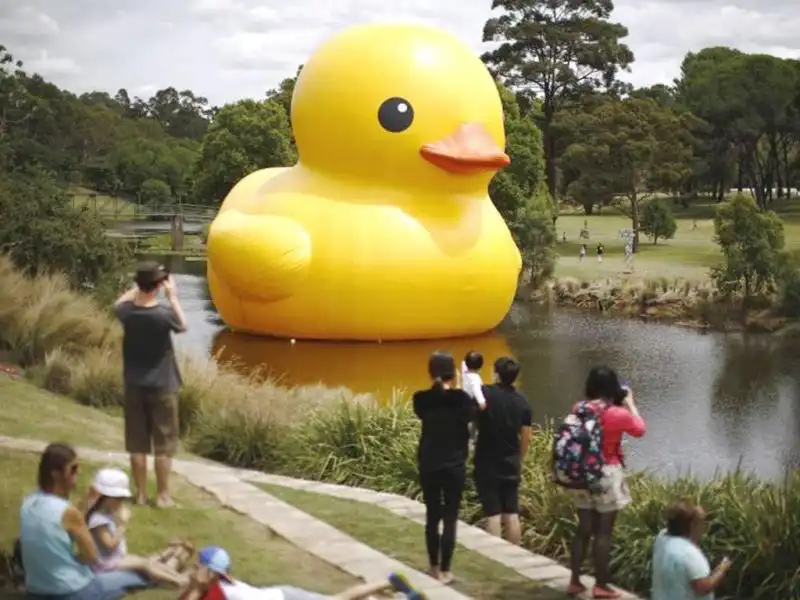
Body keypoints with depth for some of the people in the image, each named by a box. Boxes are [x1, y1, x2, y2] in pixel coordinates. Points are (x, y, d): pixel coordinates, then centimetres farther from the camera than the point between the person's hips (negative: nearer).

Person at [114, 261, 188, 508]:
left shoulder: (127, 312, -9)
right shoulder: (164, 314, -20)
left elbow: (119, 303, 17)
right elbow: (183, 326, 3)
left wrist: (138, 286, 12)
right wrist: (172, 296, 6)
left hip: (134, 386, 4)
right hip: (162, 386, -4)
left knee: (137, 444, 10)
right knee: (163, 445, 6)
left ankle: (141, 494, 17)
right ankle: (162, 495, 11)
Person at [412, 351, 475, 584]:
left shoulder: (422, 399, -6)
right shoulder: (461, 398, -14)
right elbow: (470, 416, 4)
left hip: (428, 466, 3)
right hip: (454, 466, -3)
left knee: (432, 517, 14)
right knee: (450, 519, 3)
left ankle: (434, 567, 22)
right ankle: (444, 571, 2)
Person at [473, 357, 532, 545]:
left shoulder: (485, 394, -14)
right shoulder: (523, 403, 1)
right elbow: (526, 438, 5)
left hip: (487, 463, -4)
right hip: (511, 465, 4)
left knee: (493, 514, -2)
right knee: (512, 514, 8)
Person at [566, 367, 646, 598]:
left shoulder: (579, 409, -3)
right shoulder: (617, 413, -16)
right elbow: (640, 429, 1)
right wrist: (630, 403, 13)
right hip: (607, 476, -5)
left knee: (583, 529, 15)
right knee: (603, 532, 4)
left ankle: (575, 581, 19)